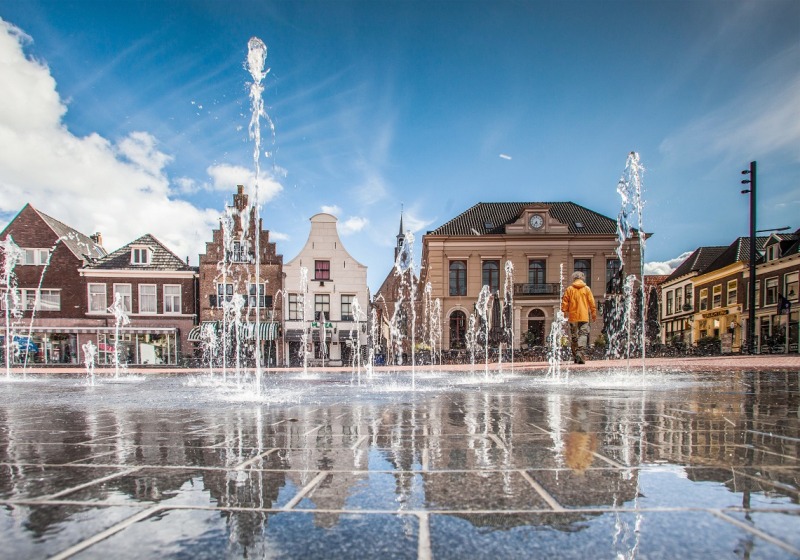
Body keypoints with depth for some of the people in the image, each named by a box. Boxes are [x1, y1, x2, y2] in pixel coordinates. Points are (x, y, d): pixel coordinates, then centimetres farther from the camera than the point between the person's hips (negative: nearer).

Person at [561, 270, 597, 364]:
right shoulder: (587, 289, 2)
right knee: (583, 335, -4)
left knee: (574, 337, 10)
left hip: (573, 317, 1)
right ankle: (580, 354, -20)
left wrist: (564, 312, 12)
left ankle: (576, 357, 15)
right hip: (584, 317, -1)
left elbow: (564, 302, 2)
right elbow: (592, 303, 2)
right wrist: (594, 314, 9)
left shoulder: (569, 289, 3)